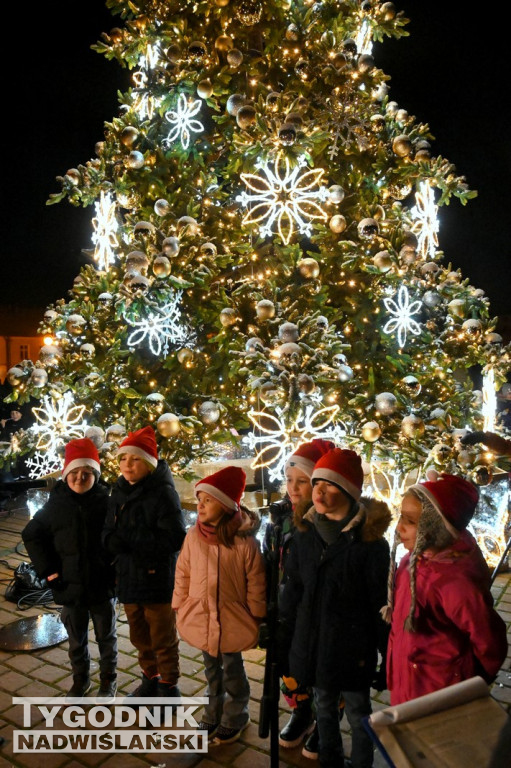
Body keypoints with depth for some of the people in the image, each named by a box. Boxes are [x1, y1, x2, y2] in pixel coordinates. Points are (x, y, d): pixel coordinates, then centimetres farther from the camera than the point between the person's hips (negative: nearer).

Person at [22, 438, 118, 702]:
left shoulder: (106, 502, -12)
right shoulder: (56, 505, -7)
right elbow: (31, 535, 4)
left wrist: (117, 569, -10)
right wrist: (47, 569, -2)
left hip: (103, 584, -1)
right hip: (69, 586, 2)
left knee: (106, 636, 17)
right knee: (76, 639, 19)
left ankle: (108, 680, 37)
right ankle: (80, 679, 41)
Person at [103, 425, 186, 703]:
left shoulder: (163, 493, -17)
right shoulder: (118, 493, 4)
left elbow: (174, 539, -23)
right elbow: (109, 537, 5)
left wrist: (129, 538, -23)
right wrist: (117, 541, -19)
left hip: (158, 579, -6)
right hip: (128, 578, 6)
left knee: (163, 640, 12)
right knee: (140, 638, 22)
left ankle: (169, 687, 32)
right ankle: (151, 680, 43)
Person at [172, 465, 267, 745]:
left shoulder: (244, 540, -21)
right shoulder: (193, 536, -10)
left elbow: (256, 582, -11)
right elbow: (183, 574, 1)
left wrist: (255, 616, -5)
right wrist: (181, 606, 4)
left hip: (232, 618, -3)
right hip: (201, 616, 3)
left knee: (232, 671, 16)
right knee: (212, 670, 22)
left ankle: (234, 719, 38)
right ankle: (214, 715, 43)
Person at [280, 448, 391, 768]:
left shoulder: (370, 541, -17)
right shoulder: (306, 534, -3)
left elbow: (381, 603, -12)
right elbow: (294, 589, 5)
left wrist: (388, 654, -8)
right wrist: (284, 636, 5)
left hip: (353, 647, -4)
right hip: (313, 643, 5)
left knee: (358, 714, 14)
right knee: (324, 708, 23)